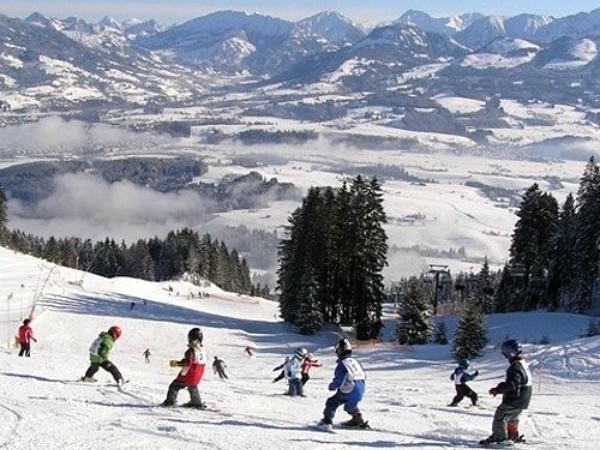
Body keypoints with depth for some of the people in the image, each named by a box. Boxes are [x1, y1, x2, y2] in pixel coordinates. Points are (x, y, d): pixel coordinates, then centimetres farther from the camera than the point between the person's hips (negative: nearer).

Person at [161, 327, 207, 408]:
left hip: (188, 375, -7)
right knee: (193, 388, 30)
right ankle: (198, 403, 37)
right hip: (197, 376, 8)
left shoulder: (191, 350, -18)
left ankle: (170, 401, -10)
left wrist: (177, 363, -18)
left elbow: (188, 362, -27)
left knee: (174, 386, -1)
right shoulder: (202, 350, 6)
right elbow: (203, 363, 13)